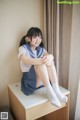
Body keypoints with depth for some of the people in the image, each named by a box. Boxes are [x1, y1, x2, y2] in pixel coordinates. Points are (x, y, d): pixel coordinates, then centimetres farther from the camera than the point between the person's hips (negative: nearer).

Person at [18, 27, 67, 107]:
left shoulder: (41, 49, 8)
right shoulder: (23, 48, -5)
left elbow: (50, 56, -13)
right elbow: (26, 61, -27)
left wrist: (49, 57, -39)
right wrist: (40, 60, -45)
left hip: (43, 80, 4)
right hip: (29, 80, -4)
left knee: (49, 61, -23)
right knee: (40, 63, -31)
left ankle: (56, 90, -24)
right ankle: (49, 92, -28)